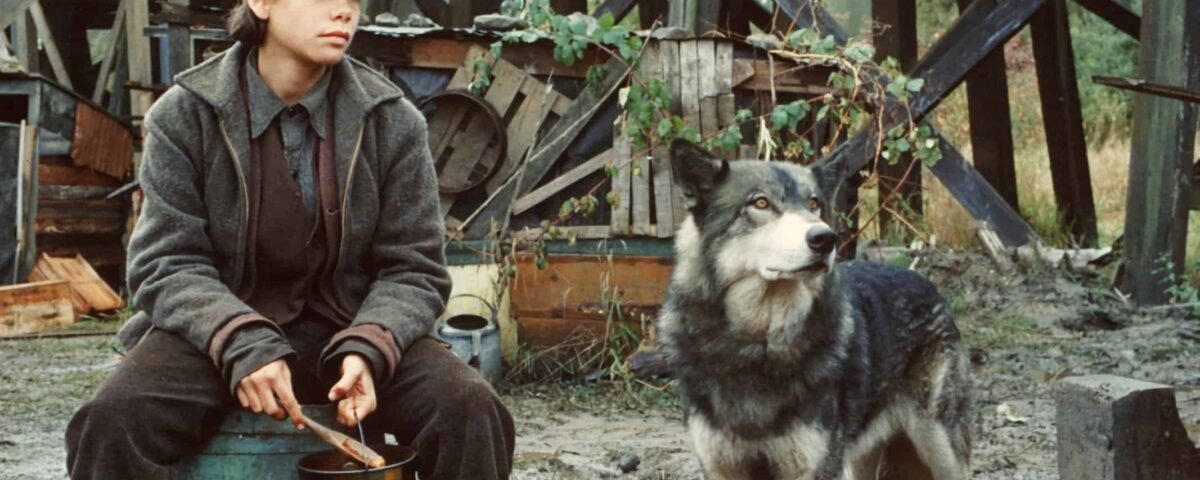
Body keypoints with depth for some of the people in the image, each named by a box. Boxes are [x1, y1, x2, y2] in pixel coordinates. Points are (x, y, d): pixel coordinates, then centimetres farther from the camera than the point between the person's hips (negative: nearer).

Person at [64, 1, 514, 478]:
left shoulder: (391, 121, -2)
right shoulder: (184, 116, -5)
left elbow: (412, 269, 0)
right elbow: (168, 265, -7)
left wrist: (367, 350, -21)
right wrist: (242, 344, -26)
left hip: (349, 328, 1)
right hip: (214, 331, -1)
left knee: (469, 411, -25)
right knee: (112, 420, -29)